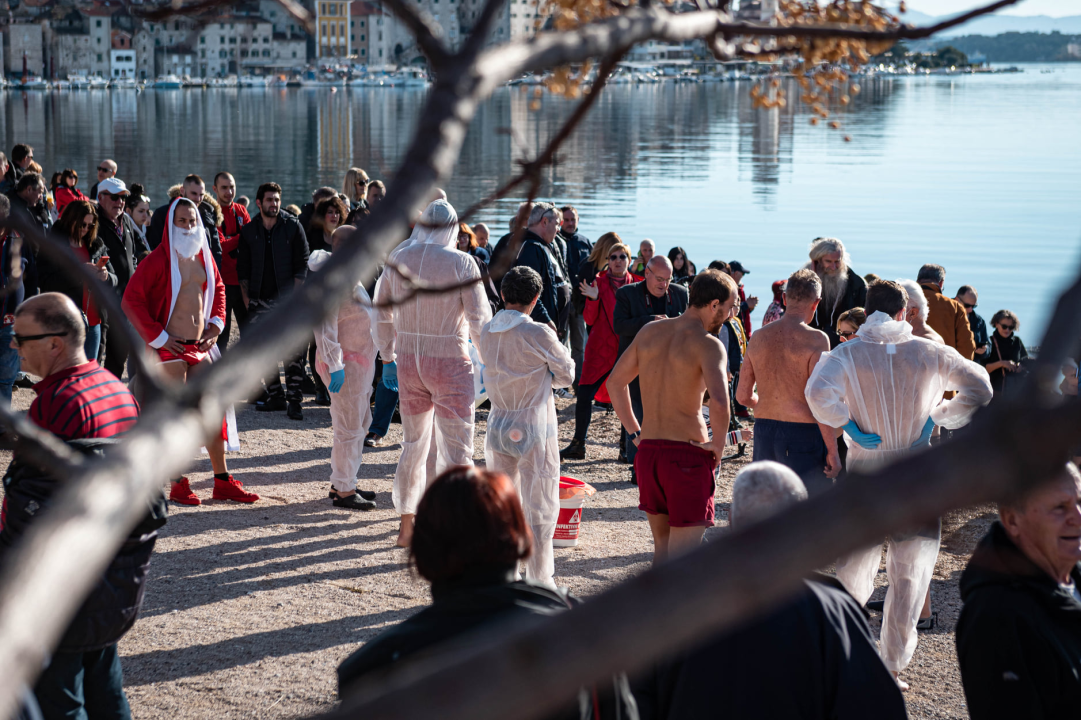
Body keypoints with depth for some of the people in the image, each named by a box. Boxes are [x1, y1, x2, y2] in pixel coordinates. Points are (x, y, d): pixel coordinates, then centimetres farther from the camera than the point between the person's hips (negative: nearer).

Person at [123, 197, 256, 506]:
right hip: (170, 348, -6)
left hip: (200, 346, 6)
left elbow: (218, 289, 23)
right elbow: (131, 299, -14)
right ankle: (178, 485, 9)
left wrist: (216, 325, 9)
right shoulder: (158, 259, -11)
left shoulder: (204, 256, 8)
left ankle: (222, 481, 15)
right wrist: (157, 336, -15)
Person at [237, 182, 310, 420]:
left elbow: (302, 264, 0)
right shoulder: (248, 231, 9)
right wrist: (246, 298, 5)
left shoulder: (293, 226, 1)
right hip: (260, 301, 3)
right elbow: (243, 268, 13)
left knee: (293, 351, -8)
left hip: (288, 299, -3)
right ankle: (275, 396, 14)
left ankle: (293, 400, -5)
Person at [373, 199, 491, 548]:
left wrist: (388, 358, 19)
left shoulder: (397, 259, 3)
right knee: (455, 449, -1)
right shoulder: (461, 263, -11)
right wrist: (489, 361, 1)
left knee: (413, 444, 18)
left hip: (408, 361, 5)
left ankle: (407, 526, 25)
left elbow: (382, 312, 10)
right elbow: (479, 319, -11)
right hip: (450, 362, -5)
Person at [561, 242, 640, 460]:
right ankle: (578, 445, 3)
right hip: (601, 349, 0)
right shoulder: (598, 282, 3)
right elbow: (590, 320, -1)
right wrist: (593, 299, -17)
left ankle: (628, 445, 13)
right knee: (584, 394, -6)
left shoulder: (638, 284, 5)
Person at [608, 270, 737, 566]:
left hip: (647, 450, 7)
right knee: (682, 554, -2)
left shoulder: (650, 331, 8)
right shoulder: (708, 344, -13)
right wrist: (718, 444, -12)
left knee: (662, 546, 20)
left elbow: (615, 382, 16)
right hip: (687, 453, -6)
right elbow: (719, 402, -28)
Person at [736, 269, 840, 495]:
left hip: (764, 430, 5)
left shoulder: (758, 337, 5)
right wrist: (832, 450, -12)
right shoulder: (816, 339, -12)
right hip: (802, 434, -5)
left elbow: (743, 396, 11)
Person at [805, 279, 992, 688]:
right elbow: (980, 389, 2)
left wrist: (848, 425, -10)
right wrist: (937, 418, 5)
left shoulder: (846, 354, -4)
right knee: (909, 573, 8)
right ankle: (892, 667, 7)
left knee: (854, 568, 13)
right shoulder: (928, 352, 0)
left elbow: (818, 393, -23)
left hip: (865, 473, 0)